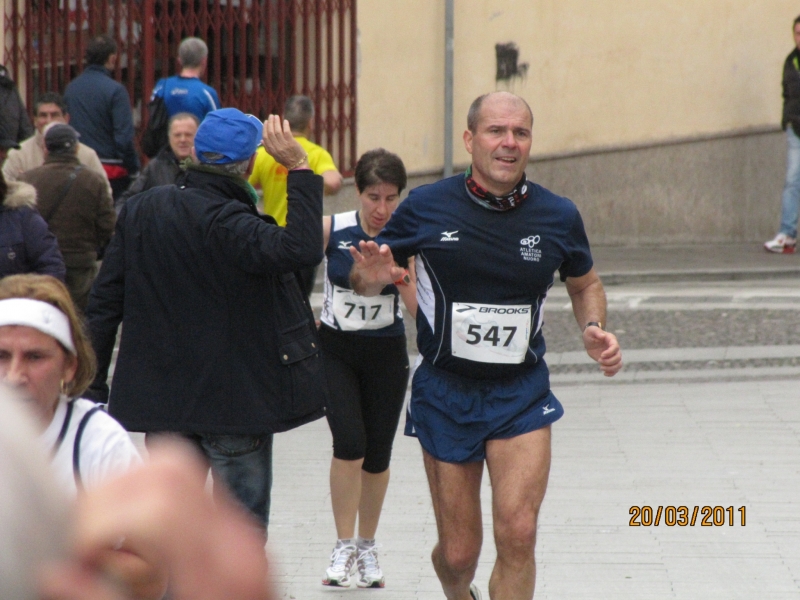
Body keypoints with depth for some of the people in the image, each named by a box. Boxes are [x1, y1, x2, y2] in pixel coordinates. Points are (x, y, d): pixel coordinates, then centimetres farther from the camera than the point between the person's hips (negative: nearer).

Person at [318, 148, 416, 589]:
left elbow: (420, 308, -18)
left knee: (377, 456, 7)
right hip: (335, 349, -1)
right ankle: (343, 547, -5)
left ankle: (367, 547, 27)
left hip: (386, 354, 1)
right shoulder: (330, 229, -10)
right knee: (349, 443, -18)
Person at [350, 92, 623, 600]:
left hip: (522, 393, 0)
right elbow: (364, 280, 4)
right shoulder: (427, 208, -6)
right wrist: (373, 276, -21)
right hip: (445, 392, 0)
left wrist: (594, 329, -3)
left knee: (518, 533, -17)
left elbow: (585, 283, 18)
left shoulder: (558, 216, -2)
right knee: (458, 552, 7)